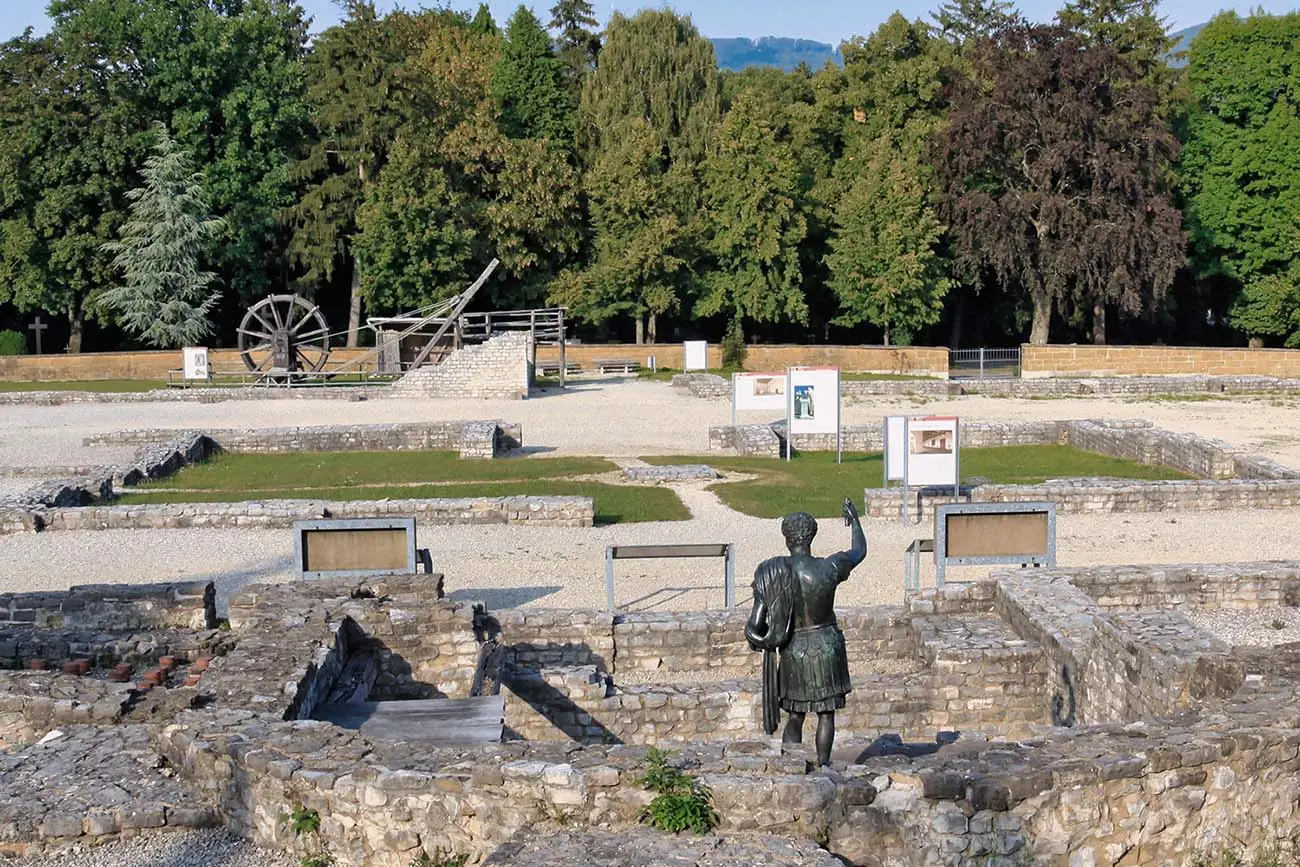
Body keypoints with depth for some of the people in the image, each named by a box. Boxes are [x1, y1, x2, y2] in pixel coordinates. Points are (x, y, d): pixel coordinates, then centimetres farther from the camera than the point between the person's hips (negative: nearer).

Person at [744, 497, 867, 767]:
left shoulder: (770, 574, -10)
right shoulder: (828, 568, -13)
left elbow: (755, 625, -10)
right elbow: (860, 551, 9)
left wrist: (759, 639, 14)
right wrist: (855, 520, 26)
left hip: (792, 651, 2)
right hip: (826, 647, -1)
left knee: (794, 716, 14)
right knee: (826, 713, 13)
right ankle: (822, 765, 17)